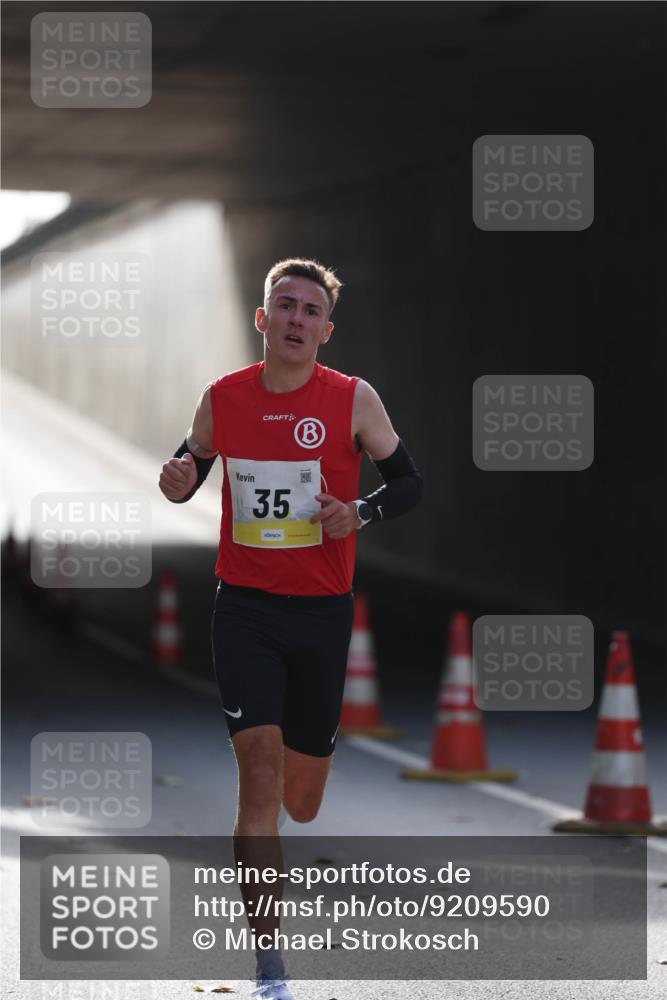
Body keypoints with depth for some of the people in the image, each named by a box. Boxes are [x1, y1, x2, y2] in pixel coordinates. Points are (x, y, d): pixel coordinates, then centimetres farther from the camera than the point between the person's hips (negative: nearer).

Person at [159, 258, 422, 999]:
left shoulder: (353, 400, -4)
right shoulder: (221, 399, 0)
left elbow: (408, 483, 3)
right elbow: (193, 463, 15)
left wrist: (361, 513, -17)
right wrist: (178, 481, -9)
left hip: (323, 611, 0)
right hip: (244, 607, 0)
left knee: (300, 803, 9)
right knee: (260, 768, -15)